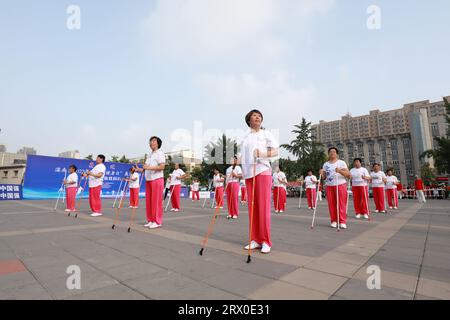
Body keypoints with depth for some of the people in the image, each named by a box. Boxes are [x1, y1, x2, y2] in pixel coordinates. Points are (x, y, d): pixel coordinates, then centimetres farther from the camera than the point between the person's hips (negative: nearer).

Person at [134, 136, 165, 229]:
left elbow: (162, 166, -16)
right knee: (148, 201, 8)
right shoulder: (150, 154, 20)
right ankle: (150, 220, 18)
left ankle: (157, 222, 2)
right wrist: (140, 169, 4)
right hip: (148, 180, 8)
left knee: (156, 201, -5)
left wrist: (149, 167, -23)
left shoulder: (160, 153, -4)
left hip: (157, 179, -8)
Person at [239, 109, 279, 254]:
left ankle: (266, 241, 1)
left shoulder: (266, 134, 5)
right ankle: (255, 240, 13)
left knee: (263, 206, -7)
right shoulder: (246, 137, 18)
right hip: (248, 173, 5)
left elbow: (275, 151, -3)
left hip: (263, 171, -4)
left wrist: (263, 154, -19)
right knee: (252, 206, 4)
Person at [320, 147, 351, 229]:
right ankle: (334, 221, 11)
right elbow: (324, 177, 14)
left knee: (341, 204, -4)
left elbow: (348, 174, -6)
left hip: (340, 185, -3)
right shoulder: (325, 164, 13)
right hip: (329, 186, 3)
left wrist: (340, 171, -22)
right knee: (331, 204, 2)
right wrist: (321, 174, -8)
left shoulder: (341, 163, 3)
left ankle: (342, 222, 1)